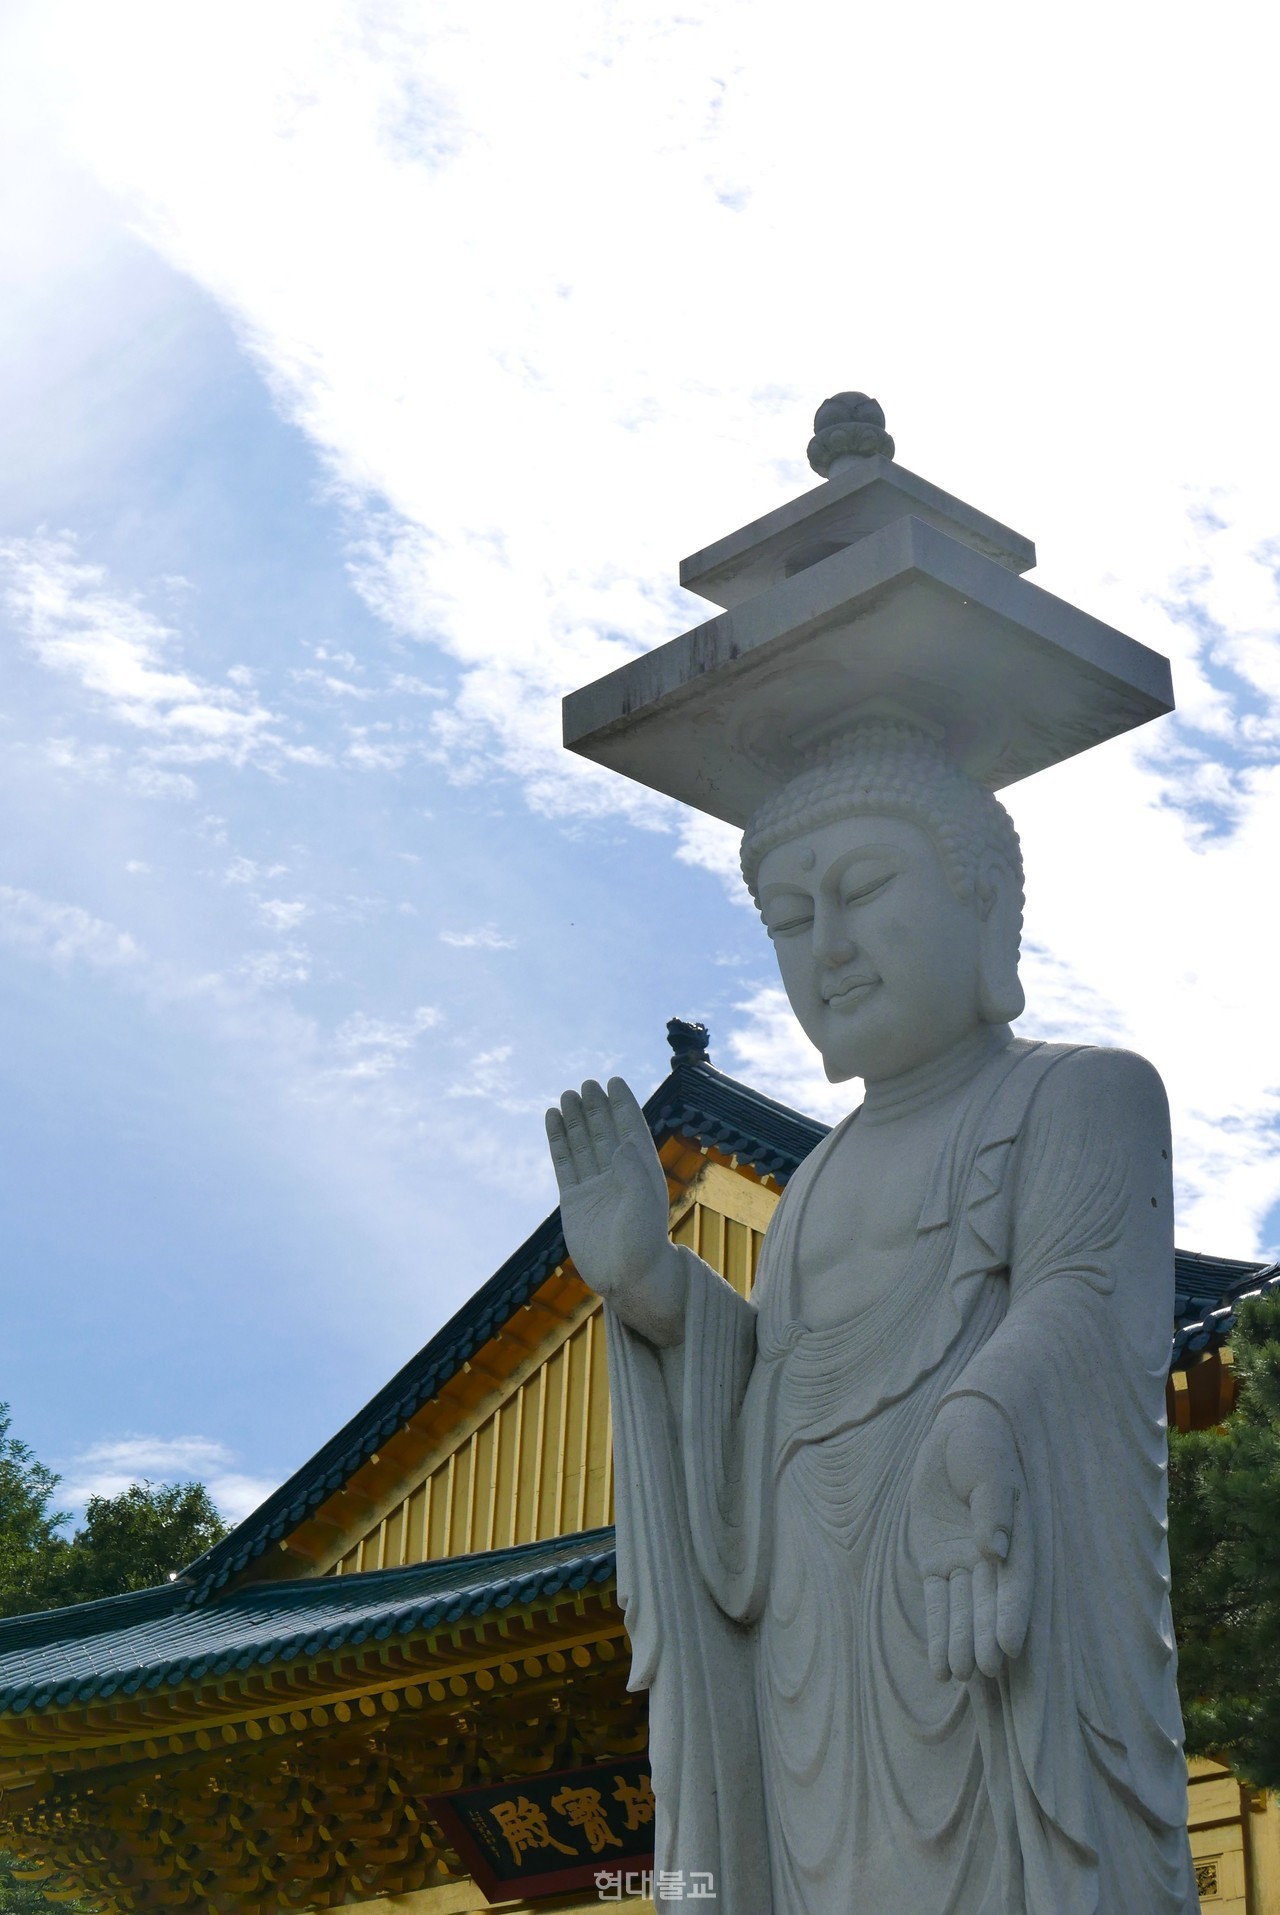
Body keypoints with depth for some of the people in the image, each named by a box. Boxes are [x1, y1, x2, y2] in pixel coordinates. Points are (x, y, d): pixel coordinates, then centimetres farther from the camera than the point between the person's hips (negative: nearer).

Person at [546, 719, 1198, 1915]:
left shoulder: (1088, 1097, 5)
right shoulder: (830, 1182, 24)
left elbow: (1085, 1319, -12)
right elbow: (768, 1419, 16)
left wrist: (980, 1438, -32)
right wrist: (646, 1282, 1)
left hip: (1009, 1631, -6)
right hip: (824, 1663, 6)